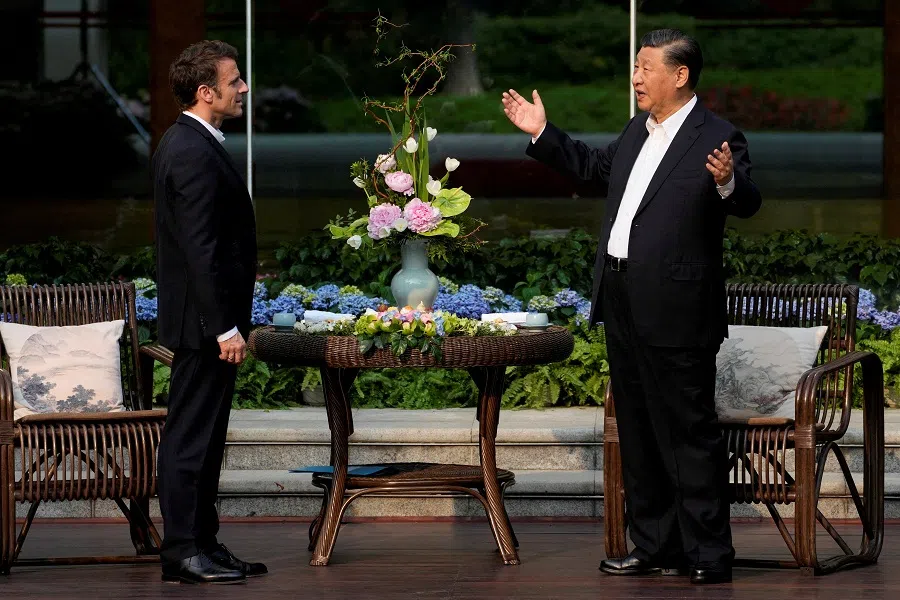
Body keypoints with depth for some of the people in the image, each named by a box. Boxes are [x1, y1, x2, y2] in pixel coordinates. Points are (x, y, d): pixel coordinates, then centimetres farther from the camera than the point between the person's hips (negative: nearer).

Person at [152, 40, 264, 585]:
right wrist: (225, 327, -23)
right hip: (205, 319, -10)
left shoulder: (184, 143, 14)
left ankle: (203, 543, 19)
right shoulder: (196, 154, -19)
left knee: (203, 436, 13)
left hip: (207, 319, 10)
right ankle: (184, 551, -3)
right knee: (192, 436, -6)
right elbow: (201, 249, -23)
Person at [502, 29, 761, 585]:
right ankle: (655, 546, 25)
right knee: (638, 434, 15)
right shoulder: (638, 131, 12)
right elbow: (597, 166, 29)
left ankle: (710, 555, 2)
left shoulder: (717, 139, -13)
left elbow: (748, 204, -24)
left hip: (676, 311, -9)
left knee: (690, 433, -4)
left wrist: (727, 182, -45)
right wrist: (543, 133, 28)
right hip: (624, 307, 9)